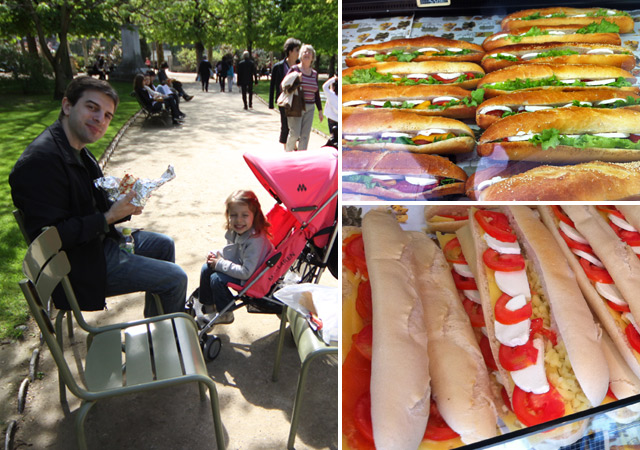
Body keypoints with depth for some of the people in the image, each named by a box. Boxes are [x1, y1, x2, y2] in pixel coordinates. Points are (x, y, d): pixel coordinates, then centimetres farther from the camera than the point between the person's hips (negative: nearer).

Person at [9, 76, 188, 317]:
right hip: (80, 266, -11)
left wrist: (122, 206, -5)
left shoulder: (78, 151, 7)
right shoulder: (40, 160, -25)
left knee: (164, 245, 23)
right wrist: (109, 218, -24)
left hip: (99, 241, 11)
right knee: (175, 279, -8)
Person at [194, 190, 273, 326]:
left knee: (217, 279, -19)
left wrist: (220, 264, -24)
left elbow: (246, 272, -33)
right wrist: (216, 255, -6)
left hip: (252, 278, -9)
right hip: (239, 266, 9)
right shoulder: (235, 232, -7)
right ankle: (207, 305, 29)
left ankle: (225, 315, 6)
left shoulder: (255, 241, -34)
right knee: (207, 268, 8)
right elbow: (231, 252, 14)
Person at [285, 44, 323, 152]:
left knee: (306, 135, 1)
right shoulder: (294, 69, -1)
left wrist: (320, 110, 16)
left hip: (309, 108, 4)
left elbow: (317, 93, 17)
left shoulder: (314, 73, 13)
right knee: (294, 133, -9)